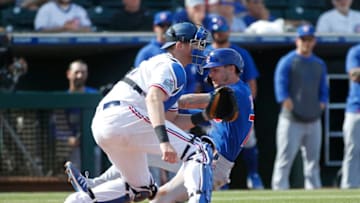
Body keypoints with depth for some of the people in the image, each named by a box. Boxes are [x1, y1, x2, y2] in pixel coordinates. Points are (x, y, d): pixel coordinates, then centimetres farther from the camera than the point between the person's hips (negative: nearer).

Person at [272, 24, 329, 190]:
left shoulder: (319, 64, 15)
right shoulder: (287, 62, -2)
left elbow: (323, 89, 19)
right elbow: (281, 87, -9)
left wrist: (322, 103, 1)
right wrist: (287, 103, -22)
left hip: (313, 120, 6)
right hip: (291, 120, -6)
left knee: (313, 161, 10)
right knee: (284, 160, -8)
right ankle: (279, 191, -8)